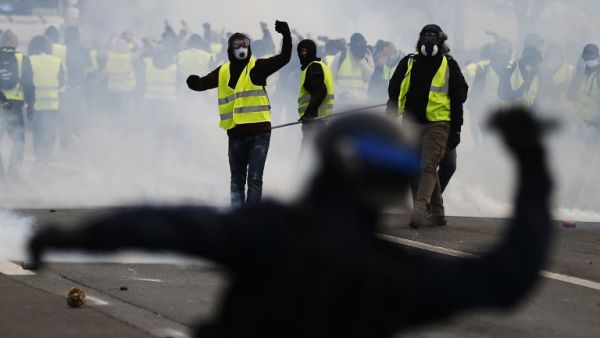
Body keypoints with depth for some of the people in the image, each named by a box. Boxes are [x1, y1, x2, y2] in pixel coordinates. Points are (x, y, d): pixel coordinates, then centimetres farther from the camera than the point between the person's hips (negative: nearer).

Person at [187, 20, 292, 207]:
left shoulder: (258, 67, -2)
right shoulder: (223, 72, 7)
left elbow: (284, 58, -10)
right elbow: (203, 84, 13)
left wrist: (286, 36, -25)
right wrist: (195, 83, -11)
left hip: (259, 132, -3)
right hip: (236, 134, 3)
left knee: (255, 179, -4)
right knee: (237, 181, 11)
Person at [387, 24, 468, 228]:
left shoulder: (449, 65, 4)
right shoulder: (409, 63, 10)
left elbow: (458, 97, 6)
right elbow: (394, 94, 13)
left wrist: (456, 129, 2)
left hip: (437, 125, -4)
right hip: (412, 124, 4)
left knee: (428, 167, -14)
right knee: (423, 169, 9)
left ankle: (419, 210, -25)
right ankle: (437, 213, 19)